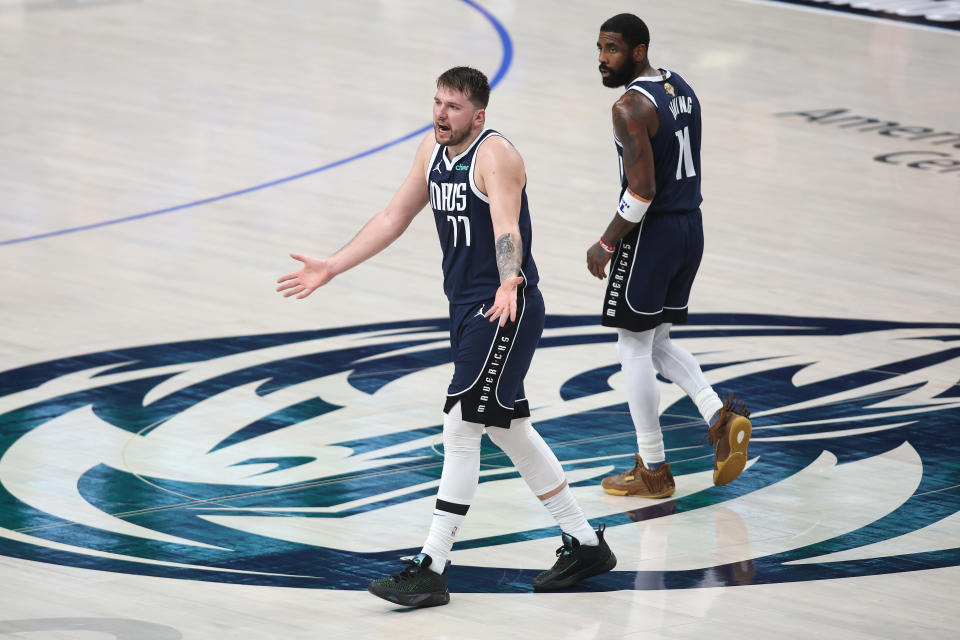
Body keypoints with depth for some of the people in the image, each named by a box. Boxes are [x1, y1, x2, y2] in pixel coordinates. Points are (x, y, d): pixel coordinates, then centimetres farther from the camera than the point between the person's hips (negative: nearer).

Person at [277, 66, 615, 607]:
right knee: (510, 430, 15)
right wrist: (331, 268, 14)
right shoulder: (433, 149, 8)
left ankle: (431, 569, -11)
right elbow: (393, 218, 16)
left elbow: (505, 227, -34)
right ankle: (585, 544, 26)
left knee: (460, 426, -12)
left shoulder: (495, 155, -18)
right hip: (468, 308, 9)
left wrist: (509, 284, -52)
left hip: (507, 309, -9)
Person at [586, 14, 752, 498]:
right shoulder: (680, 87, 9)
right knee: (656, 342, 21)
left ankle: (653, 472, 9)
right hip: (690, 225, 9)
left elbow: (642, 192, -24)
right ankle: (720, 417, 4)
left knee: (634, 348, 3)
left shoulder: (631, 107, -19)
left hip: (651, 233, -9)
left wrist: (605, 245, -12)